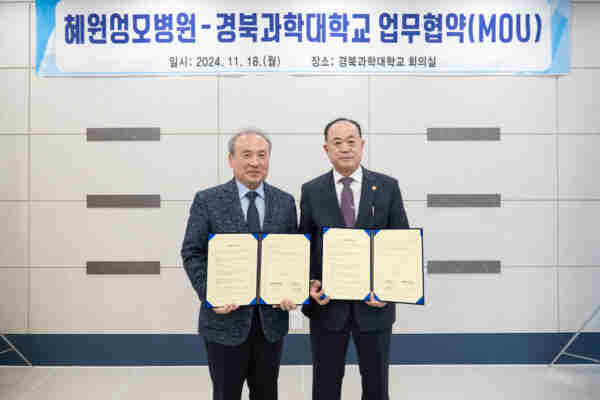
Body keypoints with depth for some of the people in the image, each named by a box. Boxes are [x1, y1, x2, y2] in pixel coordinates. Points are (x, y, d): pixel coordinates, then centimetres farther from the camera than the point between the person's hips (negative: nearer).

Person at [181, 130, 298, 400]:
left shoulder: (285, 202, 4)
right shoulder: (207, 200, -4)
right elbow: (192, 254, -4)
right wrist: (210, 295, -16)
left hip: (271, 318, 3)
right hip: (225, 316, -2)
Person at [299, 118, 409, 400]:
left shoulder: (387, 186, 0)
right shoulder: (311, 191, 1)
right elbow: (304, 246, 6)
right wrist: (310, 283, -10)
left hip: (374, 302, 0)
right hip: (327, 304, 0)